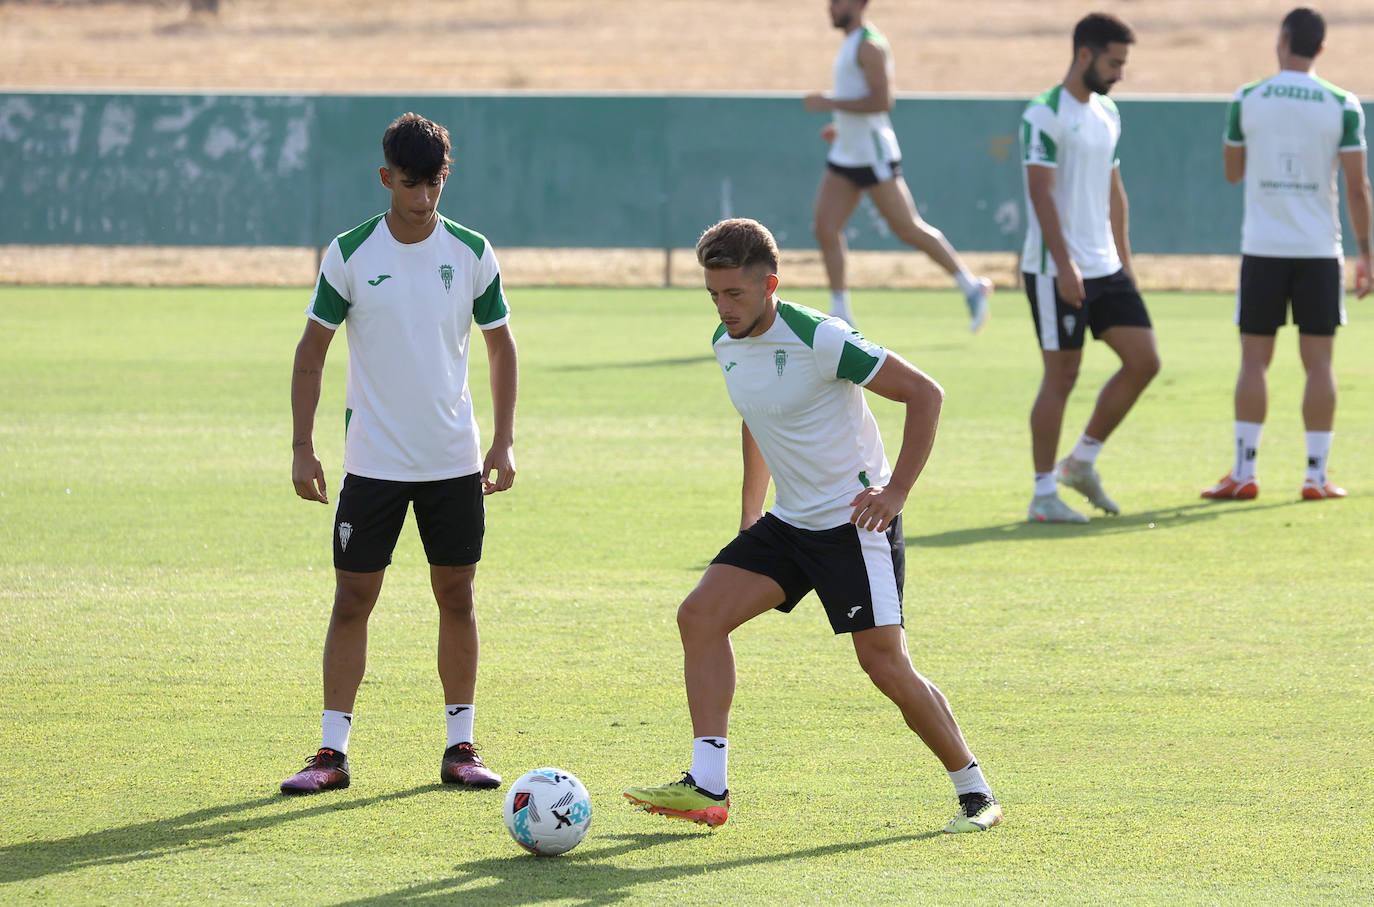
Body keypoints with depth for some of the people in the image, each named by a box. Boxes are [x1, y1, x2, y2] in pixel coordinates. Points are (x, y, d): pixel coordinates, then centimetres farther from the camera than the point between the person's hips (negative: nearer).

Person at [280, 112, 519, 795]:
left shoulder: (472, 252, 0)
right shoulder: (350, 254, -5)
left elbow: (501, 347, 9)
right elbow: (311, 353, 1)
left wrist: (503, 443, 3)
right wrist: (301, 447, -5)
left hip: (454, 461, 2)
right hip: (372, 460, -2)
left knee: (456, 597, 4)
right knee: (352, 600, -2)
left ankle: (459, 746, 12)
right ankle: (332, 752, 2)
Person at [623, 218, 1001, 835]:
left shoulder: (820, 340, -20)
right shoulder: (727, 345, 4)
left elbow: (925, 394, -15)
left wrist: (896, 490, -17)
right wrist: (749, 509, 21)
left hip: (856, 522, -7)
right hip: (788, 523, 8)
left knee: (885, 664, -10)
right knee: (700, 615, -8)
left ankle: (975, 794, 7)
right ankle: (707, 788, -8)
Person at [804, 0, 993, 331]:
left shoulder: (870, 45, -15)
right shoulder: (851, 43, 16)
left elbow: (882, 100, -25)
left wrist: (829, 103, -23)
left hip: (873, 153, -10)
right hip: (845, 155, 10)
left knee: (908, 229, -2)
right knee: (825, 229, -1)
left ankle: (972, 288, 11)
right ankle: (840, 314, 2)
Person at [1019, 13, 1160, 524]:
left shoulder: (1107, 114, 14)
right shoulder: (1045, 115, -12)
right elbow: (1041, 193, -18)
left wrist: (1124, 261, 18)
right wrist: (1065, 265, -24)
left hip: (1105, 269, 8)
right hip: (1056, 271, -8)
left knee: (1144, 361, 2)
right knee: (1061, 375, -5)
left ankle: (1082, 462, 16)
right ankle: (1043, 496, 4)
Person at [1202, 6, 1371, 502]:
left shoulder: (1247, 100, -3)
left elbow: (1233, 171, 9)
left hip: (1262, 249, 0)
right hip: (1319, 251, 0)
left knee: (1254, 359, 5)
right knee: (1318, 361, 4)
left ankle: (1244, 472, 2)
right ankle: (1316, 475, 3)